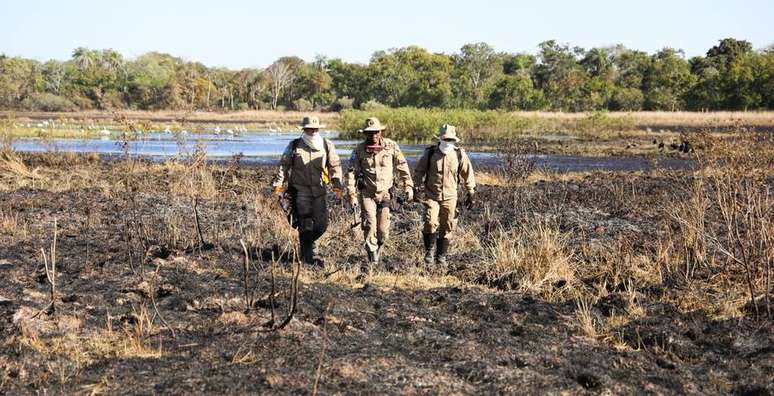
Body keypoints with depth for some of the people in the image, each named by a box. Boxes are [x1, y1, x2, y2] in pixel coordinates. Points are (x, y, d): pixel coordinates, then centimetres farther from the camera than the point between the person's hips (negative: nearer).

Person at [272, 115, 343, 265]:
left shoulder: (327, 145, 5)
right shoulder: (294, 146, 0)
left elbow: (335, 165, 11)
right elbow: (283, 166, 5)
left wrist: (337, 184, 1)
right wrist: (278, 185, -1)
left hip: (319, 191, 3)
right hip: (300, 190, -3)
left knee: (322, 224, 2)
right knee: (305, 225, -7)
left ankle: (305, 245, 28)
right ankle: (310, 256, 1)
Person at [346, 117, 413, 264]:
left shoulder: (391, 146, -2)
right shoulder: (359, 150, -3)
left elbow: (402, 166, 5)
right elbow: (351, 172, -1)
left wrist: (408, 186, 2)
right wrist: (352, 194, -6)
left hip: (385, 193, 1)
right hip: (367, 194, -1)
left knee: (383, 229, 1)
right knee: (370, 225, -12)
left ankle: (378, 248, 31)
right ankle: (373, 258, -2)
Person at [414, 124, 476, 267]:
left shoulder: (459, 155, -3)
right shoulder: (429, 153, -4)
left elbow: (468, 174, 7)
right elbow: (419, 171, 8)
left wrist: (471, 193, 8)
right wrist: (418, 189, 2)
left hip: (450, 197, 1)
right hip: (431, 196, -1)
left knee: (446, 228, 5)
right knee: (430, 223, -19)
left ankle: (441, 257, 18)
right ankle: (429, 251, 2)